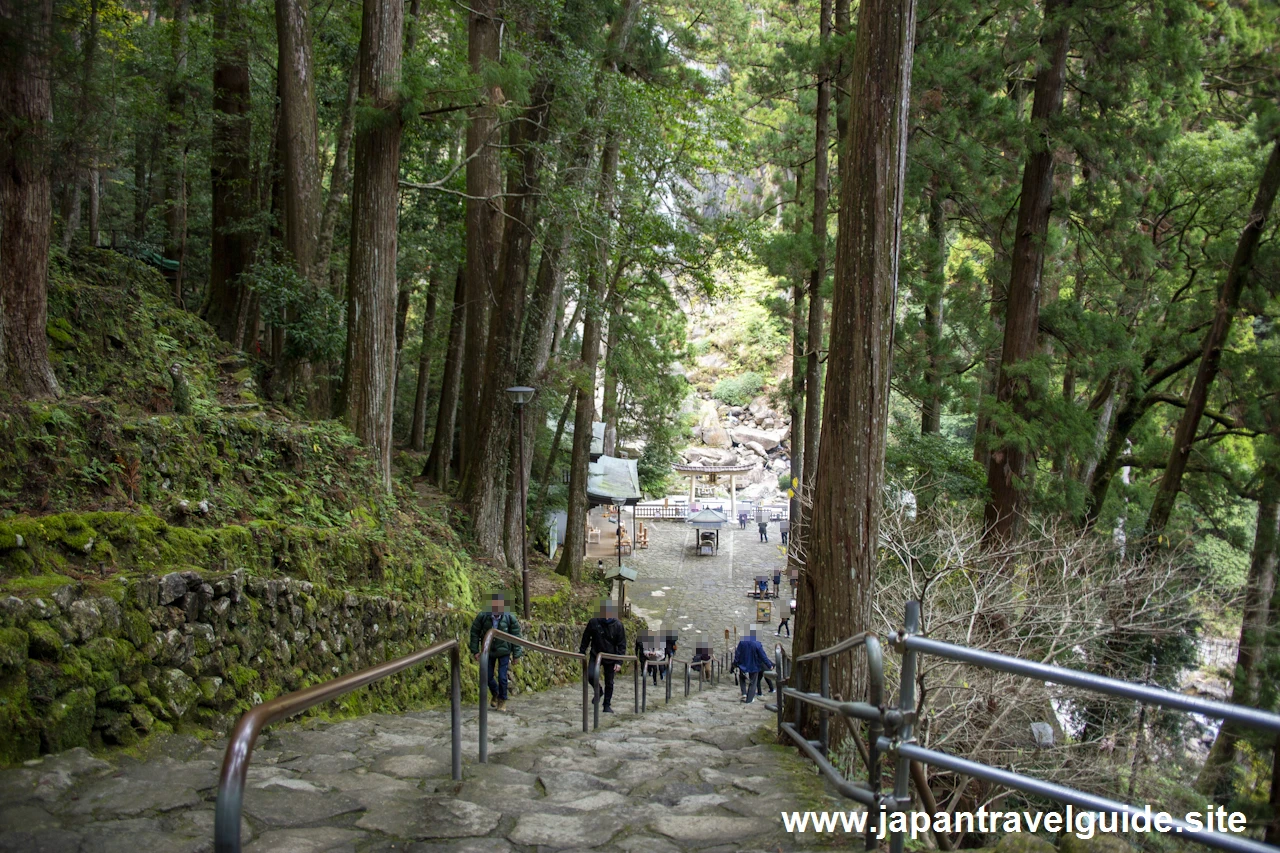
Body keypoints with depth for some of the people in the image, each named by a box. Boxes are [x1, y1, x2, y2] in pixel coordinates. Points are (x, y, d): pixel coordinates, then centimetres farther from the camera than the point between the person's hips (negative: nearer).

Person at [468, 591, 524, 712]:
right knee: (488, 677, 10)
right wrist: (475, 651, -7)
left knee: (502, 677, -4)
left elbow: (516, 636, -8)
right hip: (489, 651, 2)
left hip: (504, 651, -2)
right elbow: (474, 633, -6)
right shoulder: (482, 616, -19)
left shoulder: (510, 617, -18)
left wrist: (516, 654, -6)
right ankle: (495, 694, 41)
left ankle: (502, 700, 19)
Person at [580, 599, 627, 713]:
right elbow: (585, 638, 2)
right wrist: (582, 653, 2)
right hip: (595, 655, 0)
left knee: (609, 682, 6)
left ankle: (607, 705, 23)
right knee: (591, 675, -19)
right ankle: (598, 691, 12)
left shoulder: (618, 625, -11)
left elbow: (622, 645, -7)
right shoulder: (593, 622, -10)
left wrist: (619, 662, -12)